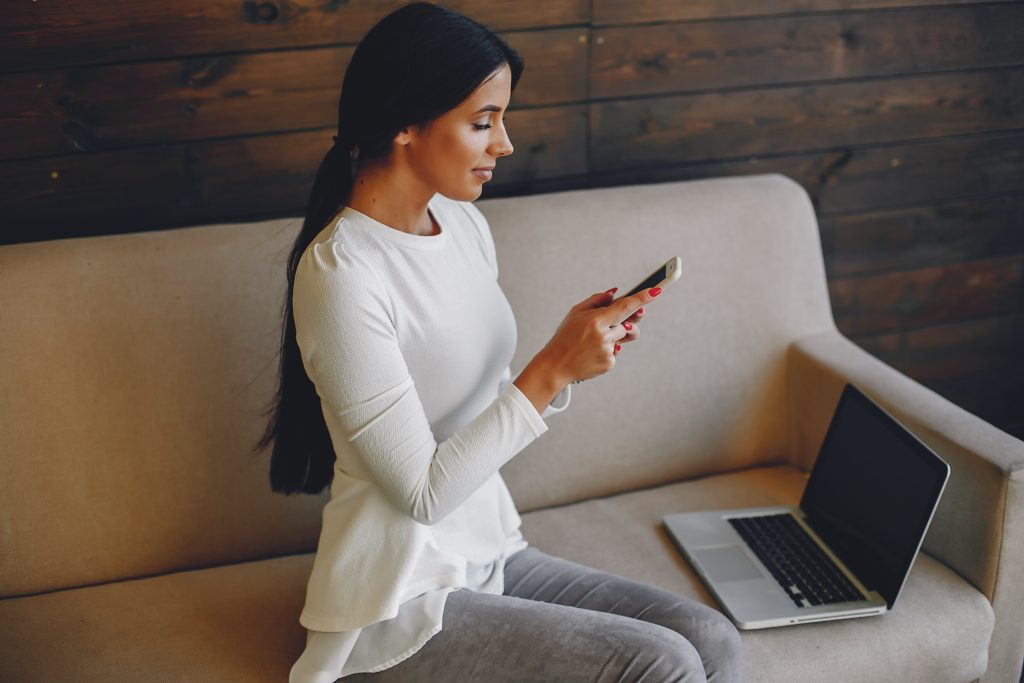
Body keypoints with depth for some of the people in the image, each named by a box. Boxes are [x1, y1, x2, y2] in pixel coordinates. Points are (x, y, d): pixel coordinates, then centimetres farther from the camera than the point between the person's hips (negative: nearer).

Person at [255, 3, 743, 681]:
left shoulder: (464, 223, 4)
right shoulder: (341, 274, -22)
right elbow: (423, 491, -21)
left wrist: (576, 352, -8)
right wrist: (552, 368, -22)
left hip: (490, 553, 7)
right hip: (401, 600, -7)